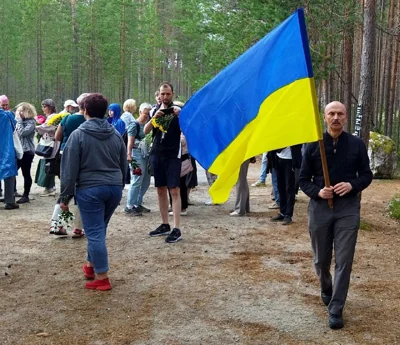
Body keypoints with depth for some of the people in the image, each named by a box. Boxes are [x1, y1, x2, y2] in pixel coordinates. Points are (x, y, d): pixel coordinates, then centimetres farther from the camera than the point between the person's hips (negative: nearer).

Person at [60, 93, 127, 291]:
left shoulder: (78, 135, -6)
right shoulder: (116, 135, 10)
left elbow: (70, 168, -7)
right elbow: (123, 166, 17)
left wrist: (65, 196, -1)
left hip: (89, 189, -6)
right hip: (114, 188, 6)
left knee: (94, 232, -1)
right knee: (98, 230, 20)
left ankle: (102, 278, 0)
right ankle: (91, 265, 33)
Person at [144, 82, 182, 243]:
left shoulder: (178, 110, -2)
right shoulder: (155, 109, 8)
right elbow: (145, 131, -1)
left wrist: (180, 115, -28)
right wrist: (154, 117, -18)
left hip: (173, 155, -4)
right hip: (157, 154, 5)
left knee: (174, 190, -8)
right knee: (160, 189, 9)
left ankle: (176, 229, -9)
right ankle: (164, 225, 19)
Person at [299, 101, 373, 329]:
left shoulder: (357, 144, 0)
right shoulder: (313, 145, 1)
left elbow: (367, 175, 6)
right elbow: (304, 179, 4)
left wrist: (352, 185, -15)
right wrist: (317, 191, -16)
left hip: (348, 209, -1)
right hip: (320, 208, 1)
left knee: (344, 261, -5)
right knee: (321, 259, 13)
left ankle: (336, 309, 4)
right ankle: (326, 289, 43)